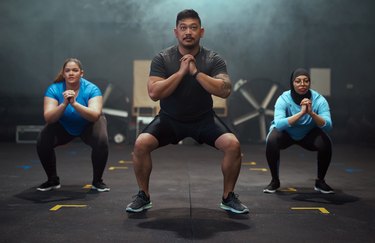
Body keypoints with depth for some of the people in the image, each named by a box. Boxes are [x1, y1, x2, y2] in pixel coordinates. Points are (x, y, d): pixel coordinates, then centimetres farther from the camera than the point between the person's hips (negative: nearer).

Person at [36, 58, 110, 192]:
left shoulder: (91, 89, -28)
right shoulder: (54, 89, -23)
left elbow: (95, 115, -41)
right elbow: (48, 118, -33)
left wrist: (74, 103, -53)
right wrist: (64, 104, -49)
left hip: (88, 125, -1)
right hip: (63, 126, 2)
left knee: (101, 141, -30)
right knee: (42, 142, -22)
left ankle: (97, 181, -7)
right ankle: (53, 180, 3)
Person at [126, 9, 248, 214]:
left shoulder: (213, 59, -9)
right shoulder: (162, 59, -11)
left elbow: (225, 90, -23)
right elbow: (154, 93, -22)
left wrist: (196, 72, -28)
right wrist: (181, 72, -26)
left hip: (203, 118, 0)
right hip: (169, 118, 0)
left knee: (233, 145, -24)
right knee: (141, 144, -25)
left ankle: (228, 197, -1)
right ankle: (143, 196, -2)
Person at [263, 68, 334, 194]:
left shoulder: (319, 99, -25)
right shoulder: (284, 99, -29)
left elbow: (328, 126, -35)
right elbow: (278, 124, -43)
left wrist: (311, 113, -50)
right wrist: (301, 113, -52)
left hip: (309, 134, 1)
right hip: (286, 133, -1)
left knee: (326, 143, -28)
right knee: (271, 141, -33)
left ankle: (320, 181, -3)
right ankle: (275, 181, -9)